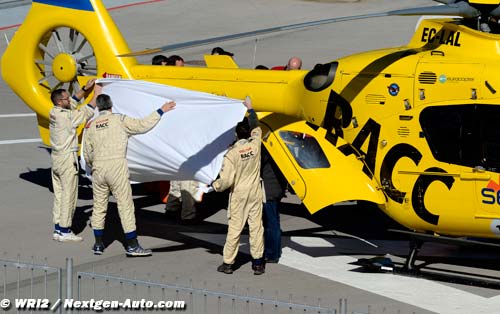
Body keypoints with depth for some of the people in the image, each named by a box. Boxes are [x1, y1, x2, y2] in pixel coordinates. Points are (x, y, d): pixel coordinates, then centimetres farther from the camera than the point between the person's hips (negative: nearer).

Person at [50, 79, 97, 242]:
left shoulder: (53, 112, 6)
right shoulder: (67, 116, -18)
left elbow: (74, 101, 19)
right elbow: (87, 111, -10)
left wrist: (85, 89, 13)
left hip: (56, 158, 9)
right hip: (67, 158, -9)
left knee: (59, 195, 12)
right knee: (69, 196, -3)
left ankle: (57, 229, 15)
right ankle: (65, 231, -1)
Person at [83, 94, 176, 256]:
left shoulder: (91, 125, 10)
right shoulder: (119, 120, -1)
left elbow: (87, 154, 13)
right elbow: (142, 125, -9)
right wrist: (161, 111, -1)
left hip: (98, 168, 4)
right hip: (117, 165, -4)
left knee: (99, 206, 13)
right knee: (125, 205, -2)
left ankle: (98, 244, 17)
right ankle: (132, 245, -4)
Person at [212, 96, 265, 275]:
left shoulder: (232, 153, -16)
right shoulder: (255, 144, -7)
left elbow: (226, 180, -17)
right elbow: (256, 127, 16)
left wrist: (214, 186, 3)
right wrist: (250, 108, 26)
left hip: (239, 194, -3)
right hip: (255, 193, 3)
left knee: (234, 227, 3)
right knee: (256, 226, 5)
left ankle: (228, 263, 9)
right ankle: (257, 262, 7)